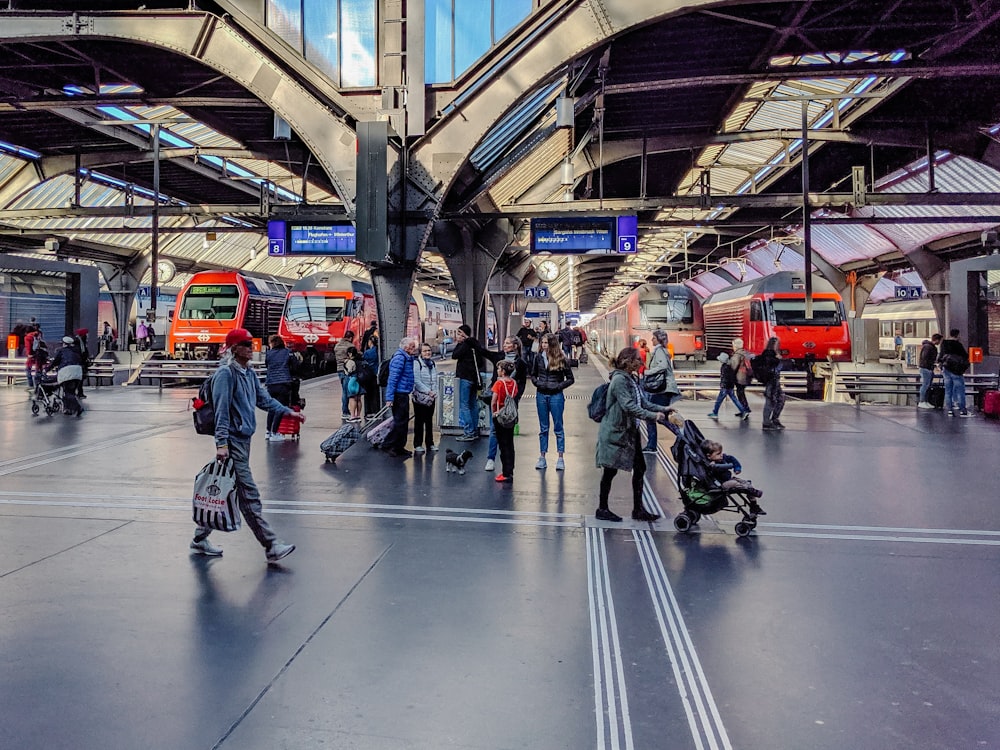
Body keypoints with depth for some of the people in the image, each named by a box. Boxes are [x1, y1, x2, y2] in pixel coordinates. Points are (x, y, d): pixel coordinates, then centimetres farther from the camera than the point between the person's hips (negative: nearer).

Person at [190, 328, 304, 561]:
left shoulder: (250, 373, 14)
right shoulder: (226, 373, -13)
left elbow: (263, 399, 22)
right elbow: (221, 410, -18)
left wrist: (289, 412, 16)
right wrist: (222, 443, -23)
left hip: (244, 439, 9)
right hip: (232, 441, -9)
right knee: (249, 495, -7)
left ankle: (200, 538, 29)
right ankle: (271, 546, -6)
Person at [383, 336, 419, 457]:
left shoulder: (407, 358, 14)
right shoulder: (399, 358, -17)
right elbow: (393, 378, -21)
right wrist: (389, 398, -24)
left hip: (404, 394, 10)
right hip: (398, 394, -10)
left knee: (404, 421, 15)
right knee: (400, 422, -7)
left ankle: (399, 447, 23)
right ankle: (388, 445, 1)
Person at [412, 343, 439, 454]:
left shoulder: (433, 364, 12)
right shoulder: (416, 363, -8)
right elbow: (417, 381, -14)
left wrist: (435, 393, 4)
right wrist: (428, 391, -17)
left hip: (431, 398, 6)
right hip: (420, 397, -6)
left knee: (429, 421, 12)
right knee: (419, 421, -1)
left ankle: (430, 443, 19)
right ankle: (418, 444, 5)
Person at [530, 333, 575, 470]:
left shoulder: (561, 359, -6)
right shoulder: (539, 357, 3)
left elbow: (570, 379, -1)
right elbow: (533, 375, 15)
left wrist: (558, 386, -12)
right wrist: (537, 383, -2)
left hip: (556, 396, -3)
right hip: (541, 395, 3)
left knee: (558, 427, 4)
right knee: (543, 428, 10)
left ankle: (561, 458, 10)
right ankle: (542, 457, 16)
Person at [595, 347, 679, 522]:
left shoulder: (632, 379, 11)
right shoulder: (619, 380, -19)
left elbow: (643, 402, 14)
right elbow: (629, 407, -25)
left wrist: (662, 409, 2)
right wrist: (653, 415, -25)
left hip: (629, 432, 9)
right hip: (614, 433, -9)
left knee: (639, 468, 10)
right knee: (610, 470, 2)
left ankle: (638, 509, 18)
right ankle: (602, 509, 16)